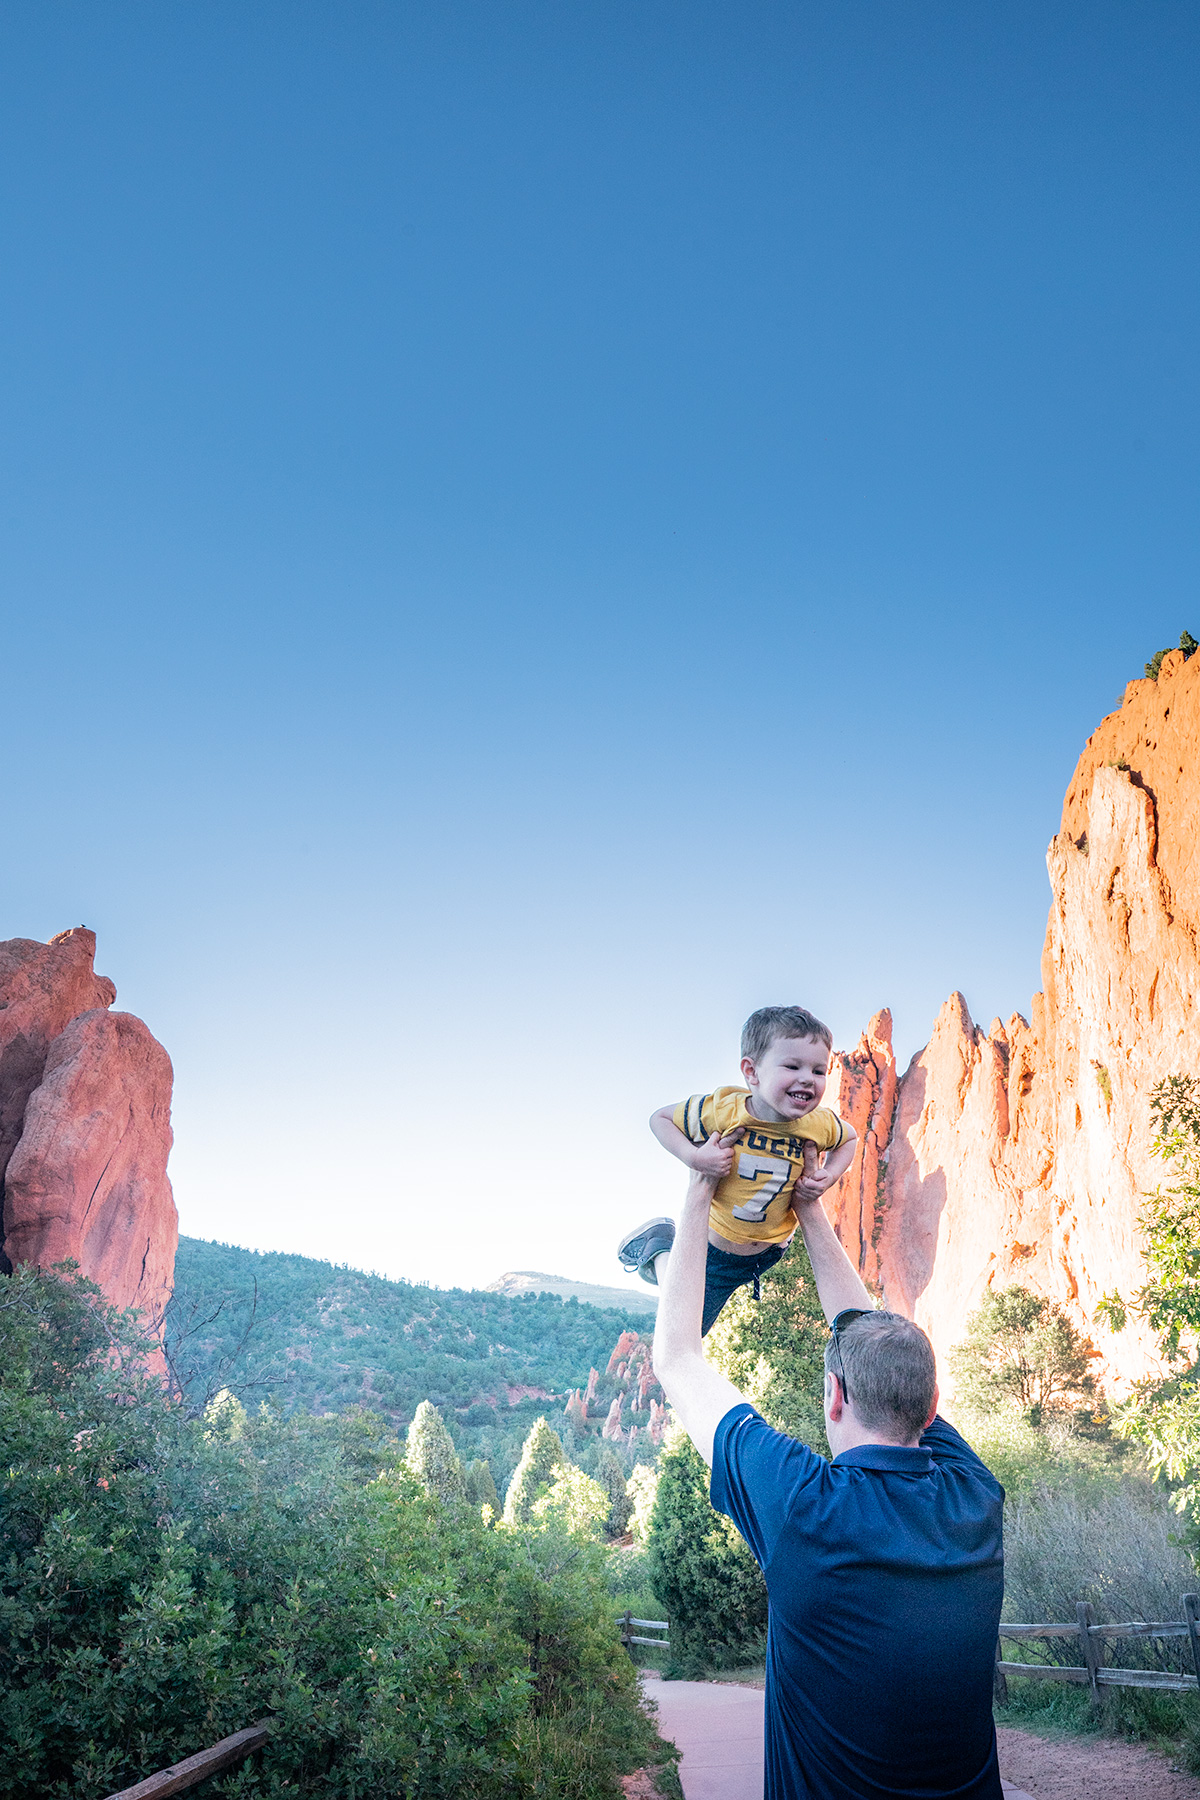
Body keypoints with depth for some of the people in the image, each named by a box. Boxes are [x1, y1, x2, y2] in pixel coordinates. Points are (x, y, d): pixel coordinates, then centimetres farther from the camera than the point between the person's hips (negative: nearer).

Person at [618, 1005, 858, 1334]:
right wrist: (693, 1157, -30)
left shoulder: (819, 1125, -19)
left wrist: (828, 1177, -13)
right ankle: (658, 1243, 34)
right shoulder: (723, 1110, -28)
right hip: (711, 1245, -3)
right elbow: (660, 1118, -14)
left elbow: (849, 1138, 5)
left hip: (768, 1252, 4)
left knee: (692, 1331, 23)